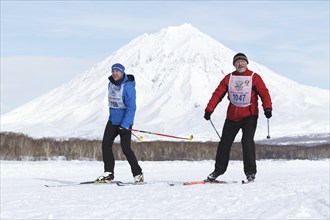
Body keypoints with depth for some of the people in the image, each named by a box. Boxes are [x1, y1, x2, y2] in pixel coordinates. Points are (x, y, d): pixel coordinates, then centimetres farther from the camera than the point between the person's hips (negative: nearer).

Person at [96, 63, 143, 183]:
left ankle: (138, 174, 2)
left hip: (125, 121, -7)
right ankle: (108, 173, 6)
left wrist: (125, 125, -28)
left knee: (125, 148, -10)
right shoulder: (111, 84, 5)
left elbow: (131, 107, -22)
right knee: (106, 144, -1)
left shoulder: (128, 86, -18)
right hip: (113, 120, 7)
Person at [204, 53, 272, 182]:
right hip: (232, 116, 4)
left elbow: (264, 93, -10)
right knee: (225, 142, 7)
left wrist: (267, 108, -25)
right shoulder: (229, 78, 6)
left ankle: (250, 172, -8)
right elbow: (218, 94, 4)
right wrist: (209, 110, -3)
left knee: (247, 141, -15)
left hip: (249, 115, -4)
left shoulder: (254, 77, -3)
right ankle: (218, 170, 20)